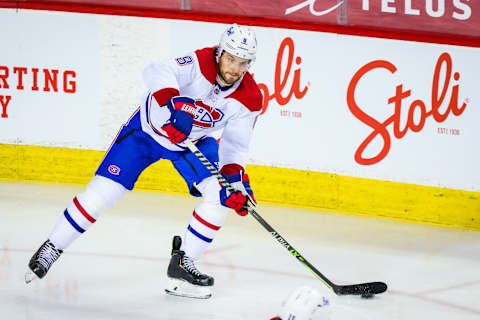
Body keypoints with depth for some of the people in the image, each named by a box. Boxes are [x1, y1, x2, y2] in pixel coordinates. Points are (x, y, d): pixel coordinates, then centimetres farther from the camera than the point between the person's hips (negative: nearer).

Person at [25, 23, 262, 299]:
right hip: (150, 128, -4)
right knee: (103, 191, -10)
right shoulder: (201, 62, -30)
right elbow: (158, 73, -46)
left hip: (195, 141, 4)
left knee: (220, 194, -18)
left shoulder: (250, 99, -18)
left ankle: (183, 262, -2)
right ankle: (52, 248, 11)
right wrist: (174, 104, -64)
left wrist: (235, 177, -33)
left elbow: (235, 145, -15)